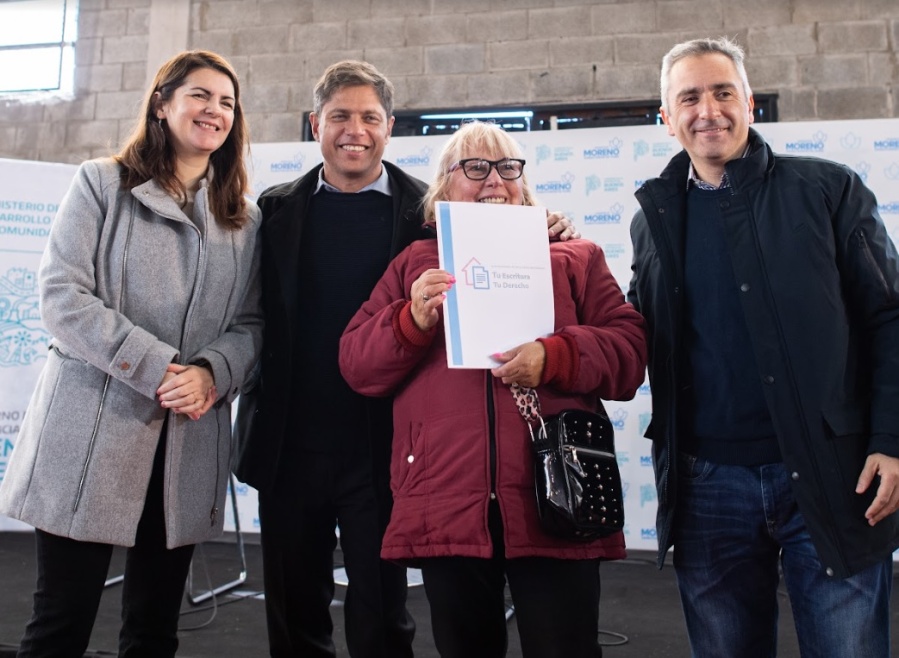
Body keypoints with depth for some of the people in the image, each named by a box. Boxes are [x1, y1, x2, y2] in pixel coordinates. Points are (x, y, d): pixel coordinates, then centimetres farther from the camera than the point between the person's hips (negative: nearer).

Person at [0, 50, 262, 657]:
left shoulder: (245, 220, 14)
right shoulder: (103, 184, 3)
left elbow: (251, 324, 9)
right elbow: (62, 294, -7)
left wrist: (211, 373, -13)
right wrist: (158, 368, -15)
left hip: (190, 446, 3)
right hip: (92, 433, -3)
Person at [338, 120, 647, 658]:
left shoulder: (576, 259, 12)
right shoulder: (414, 264, 15)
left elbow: (629, 351, 3)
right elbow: (357, 365, 9)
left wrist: (555, 358, -15)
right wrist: (413, 321, -11)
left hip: (552, 503, -1)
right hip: (445, 508, 2)